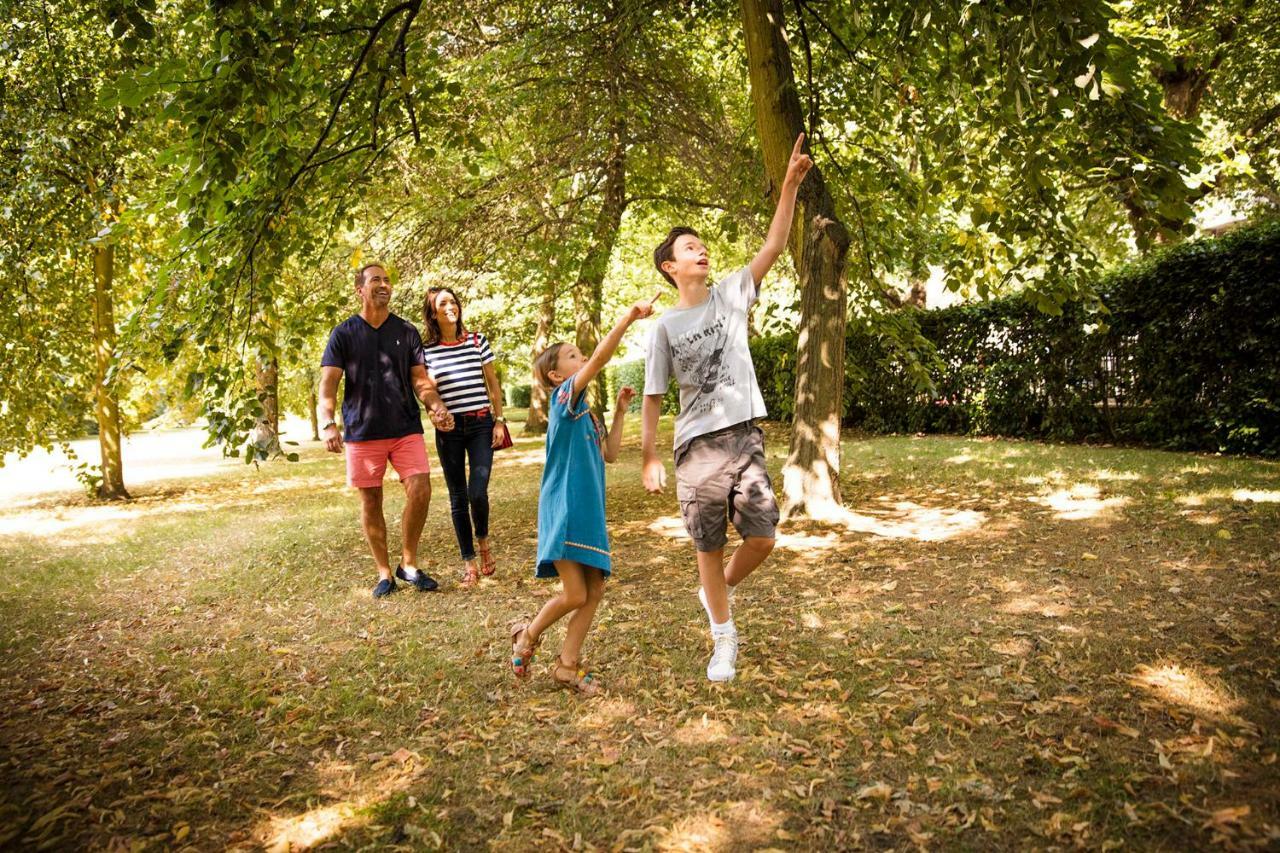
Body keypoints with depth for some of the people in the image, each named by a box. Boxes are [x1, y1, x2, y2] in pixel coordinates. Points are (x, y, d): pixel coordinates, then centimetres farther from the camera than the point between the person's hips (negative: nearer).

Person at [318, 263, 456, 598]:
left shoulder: (407, 331, 9)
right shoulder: (344, 333, 2)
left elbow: (420, 379, 6)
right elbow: (328, 384, -4)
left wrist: (436, 407, -15)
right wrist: (327, 424, -21)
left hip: (406, 428, 1)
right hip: (362, 432, -1)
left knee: (420, 491, -10)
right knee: (370, 501, 4)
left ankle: (409, 564, 8)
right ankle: (384, 573, 18)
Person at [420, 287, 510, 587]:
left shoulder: (477, 340, 3)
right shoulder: (427, 349, 2)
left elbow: (493, 383, 8)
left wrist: (499, 421, 3)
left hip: (481, 424, 0)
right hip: (448, 428, 1)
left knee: (477, 492, -13)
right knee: (458, 497, 4)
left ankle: (483, 541, 17)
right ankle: (469, 562, 15)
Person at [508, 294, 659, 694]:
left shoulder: (587, 414, 16)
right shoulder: (564, 397, -8)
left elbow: (609, 454, 19)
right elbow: (599, 359, -22)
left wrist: (620, 411, 15)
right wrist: (627, 318, -29)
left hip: (590, 513, 9)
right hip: (563, 512, -9)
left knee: (595, 592, 7)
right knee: (574, 595, -7)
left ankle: (566, 665, 19)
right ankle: (528, 635, 21)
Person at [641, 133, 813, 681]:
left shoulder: (731, 294, 6)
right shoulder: (665, 327, -1)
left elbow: (774, 245, -2)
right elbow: (652, 397, 0)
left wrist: (790, 184, -11)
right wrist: (649, 458, -5)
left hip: (745, 436, 3)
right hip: (698, 446, -2)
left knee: (762, 538, -1)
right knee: (709, 546, 6)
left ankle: (719, 591, 30)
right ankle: (724, 639, 24)